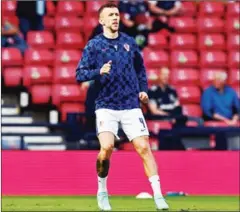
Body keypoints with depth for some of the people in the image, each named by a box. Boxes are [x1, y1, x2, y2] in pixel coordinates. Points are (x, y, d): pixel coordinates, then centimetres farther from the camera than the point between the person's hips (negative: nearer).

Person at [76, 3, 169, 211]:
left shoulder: (129, 42, 8)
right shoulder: (94, 45, -1)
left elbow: (140, 68, 23)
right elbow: (80, 74, -5)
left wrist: (143, 89, 11)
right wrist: (99, 72, -22)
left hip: (131, 106, 3)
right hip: (106, 106, -2)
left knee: (144, 148, -7)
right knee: (107, 147, -20)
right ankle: (102, 192, 4)